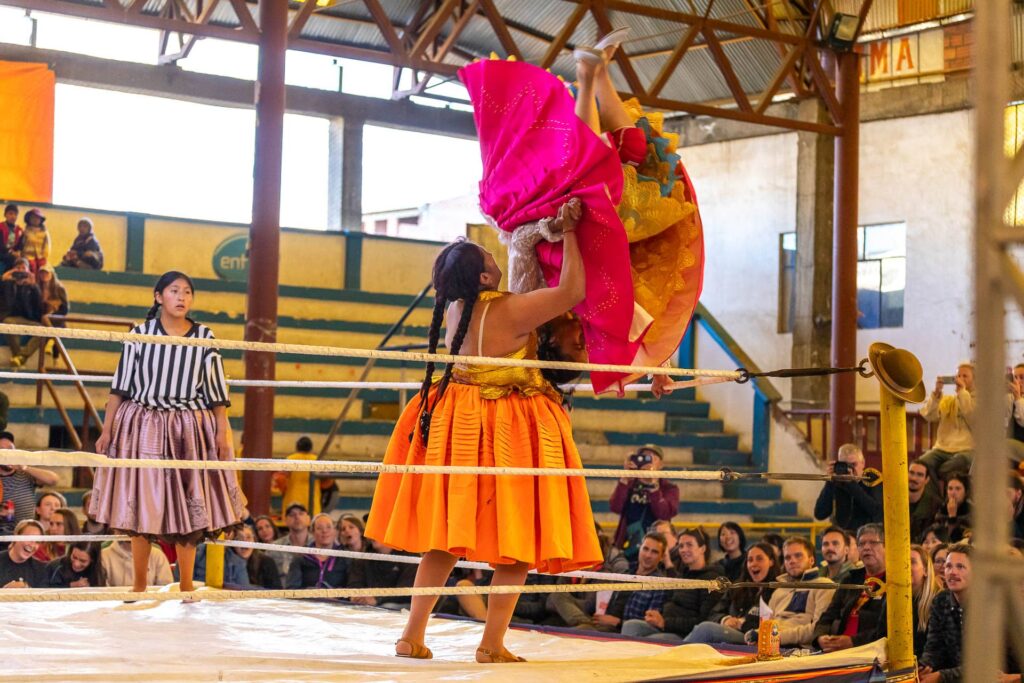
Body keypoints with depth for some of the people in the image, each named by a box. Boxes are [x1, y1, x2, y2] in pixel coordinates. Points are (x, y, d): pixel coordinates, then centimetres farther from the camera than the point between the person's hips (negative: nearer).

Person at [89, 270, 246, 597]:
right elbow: (120, 386, 2)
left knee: (186, 508, 1)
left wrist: (222, 432, -3)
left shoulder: (205, 337, 3)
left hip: (189, 431, 0)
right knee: (139, 506, 3)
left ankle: (186, 585, 10)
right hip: (142, 427, 0)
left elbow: (216, 391, 4)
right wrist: (107, 429, -3)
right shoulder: (140, 334, 1)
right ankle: (139, 585, 12)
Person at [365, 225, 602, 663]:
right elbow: (572, 290, -17)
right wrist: (568, 231, -9)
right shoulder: (510, 311, -20)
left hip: (461, 426, 7)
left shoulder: (456, 308, 0)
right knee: (516, 541, 3)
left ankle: (412, 636, 12)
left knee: (446, 536, 13)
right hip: (510, 432, -7)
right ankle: (492, 644, 2)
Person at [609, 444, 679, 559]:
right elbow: (615, 507, -5)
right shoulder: (629, 484, 12)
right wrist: (625, 478, -10)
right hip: (626, 545, 2)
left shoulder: (669, 488, 7)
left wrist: (653, 484, -15)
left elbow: (664, 514, -11)